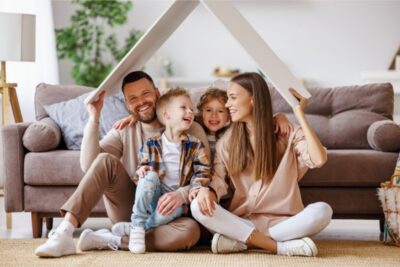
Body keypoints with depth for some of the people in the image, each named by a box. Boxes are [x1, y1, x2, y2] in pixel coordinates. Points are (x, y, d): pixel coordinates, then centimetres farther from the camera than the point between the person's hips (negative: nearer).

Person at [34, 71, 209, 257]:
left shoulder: (190, 130, -4)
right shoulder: (124, 131, 4)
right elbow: (88, 165, -9)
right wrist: (94, 118, -16)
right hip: (130, 211, 2)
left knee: (191, 231, -38)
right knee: (106, 161, -25)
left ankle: (107, 240, -26)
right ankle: (63, 234, -32)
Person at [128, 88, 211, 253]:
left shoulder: (195, 146, 5)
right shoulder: (151, 145, 6)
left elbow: (203, 176, -6)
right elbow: (140, 177, 10)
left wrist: (182, 194, -24)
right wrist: (140, 173, -16)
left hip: (177, 201, -1)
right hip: (153, 199, 1)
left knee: (175, 208, -36)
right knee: (150, 176, -29)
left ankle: (125, 229, -22)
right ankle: (137, 225, -24)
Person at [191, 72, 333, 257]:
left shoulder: (289, 135, -1)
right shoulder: (227, 141, 9)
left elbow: (319, 160, -19)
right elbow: (218, 180, 0)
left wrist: (300, 115, -13)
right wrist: (208, 191, -24)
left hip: (283, 222, -2)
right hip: (241, 221, 2)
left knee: (322, 210, -31)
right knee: (198, 206, -25)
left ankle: (241, 241, -28)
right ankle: (281, 246, -30)